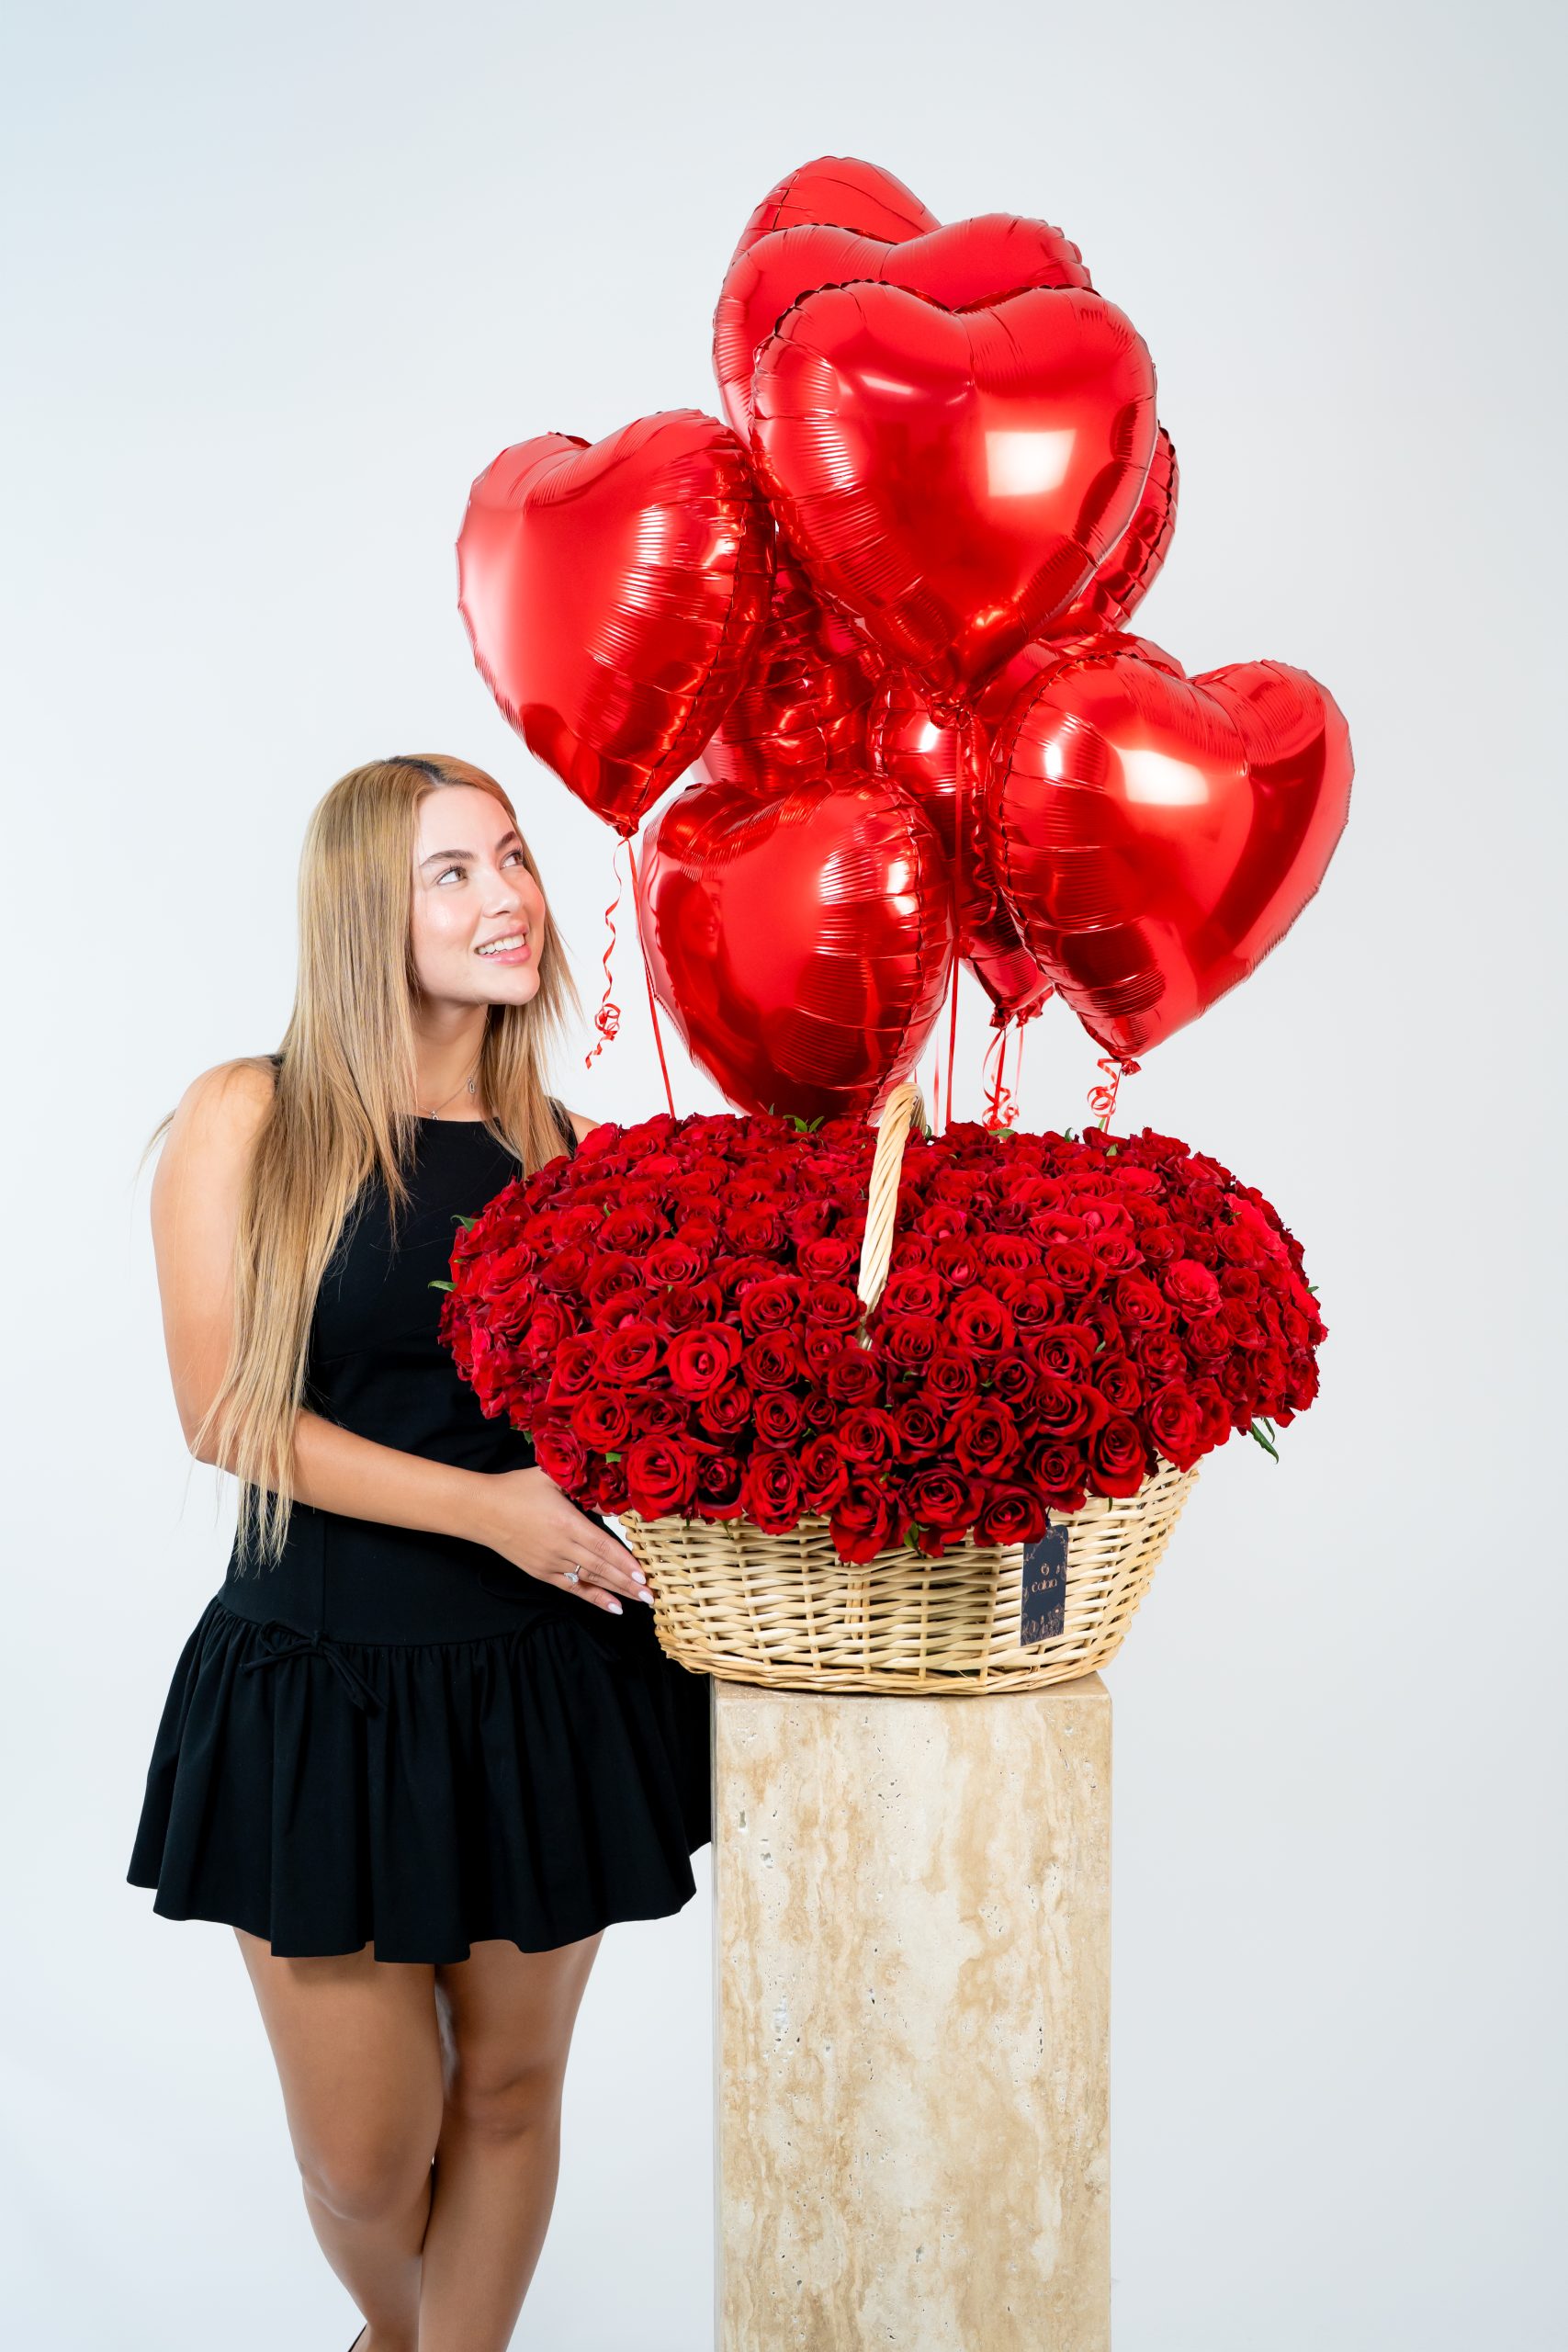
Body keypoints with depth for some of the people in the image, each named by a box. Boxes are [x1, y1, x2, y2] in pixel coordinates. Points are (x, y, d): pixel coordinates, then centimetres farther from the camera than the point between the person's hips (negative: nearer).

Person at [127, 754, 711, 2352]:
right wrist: (482, 1505, -18)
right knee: (364, 2156, 8)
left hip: (550, 1680, 3)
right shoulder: (248, 1120, -4)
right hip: (324, 1680, -2)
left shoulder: (570, 1150, 5)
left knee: (508, 2090, 14)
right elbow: (224, 1415, -9)